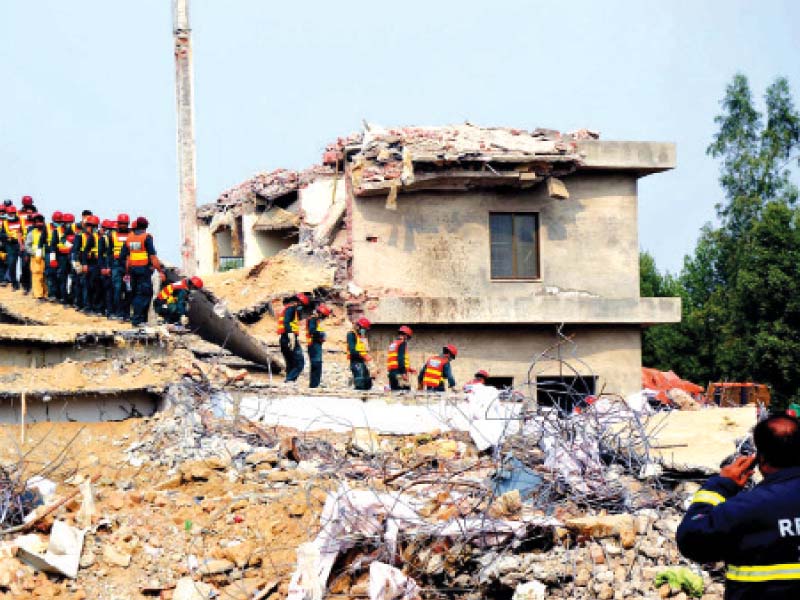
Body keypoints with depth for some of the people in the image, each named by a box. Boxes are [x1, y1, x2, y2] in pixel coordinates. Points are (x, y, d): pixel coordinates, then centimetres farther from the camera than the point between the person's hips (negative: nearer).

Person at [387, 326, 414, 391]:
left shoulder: (392, 344, 21)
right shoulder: (402, 343, -5)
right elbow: (401, 359, -16)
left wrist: (408, 369, 27)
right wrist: (404, 373, -19)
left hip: (391, 371, 9)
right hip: (398, 372, -9)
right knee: (406, 390, -12)